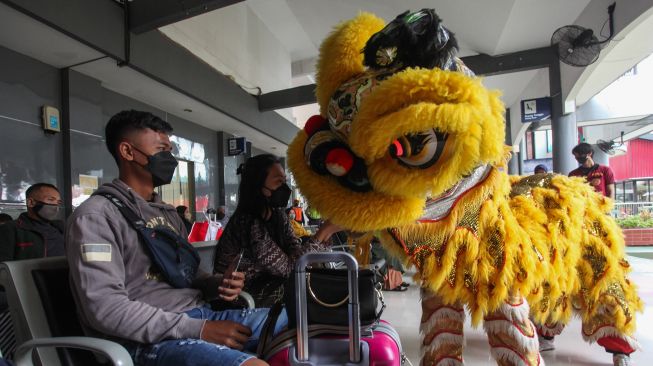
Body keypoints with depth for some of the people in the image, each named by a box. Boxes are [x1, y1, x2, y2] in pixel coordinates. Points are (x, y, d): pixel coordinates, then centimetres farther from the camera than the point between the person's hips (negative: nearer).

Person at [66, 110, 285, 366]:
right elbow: (105, 308, -17)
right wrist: (199, 330, -20)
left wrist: (218, 284, -3)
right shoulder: (95, 215, -7)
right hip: (150, 340, -7)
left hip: (201, 315, 8)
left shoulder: (168, 213, 17)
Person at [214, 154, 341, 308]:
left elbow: (296, 251, -11)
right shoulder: (247, 224, -28)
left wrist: (326, 232, -28)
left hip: (264, 289, 7)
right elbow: (288, 267, -27)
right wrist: (325, 230, -30)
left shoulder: (278, 214, -2)